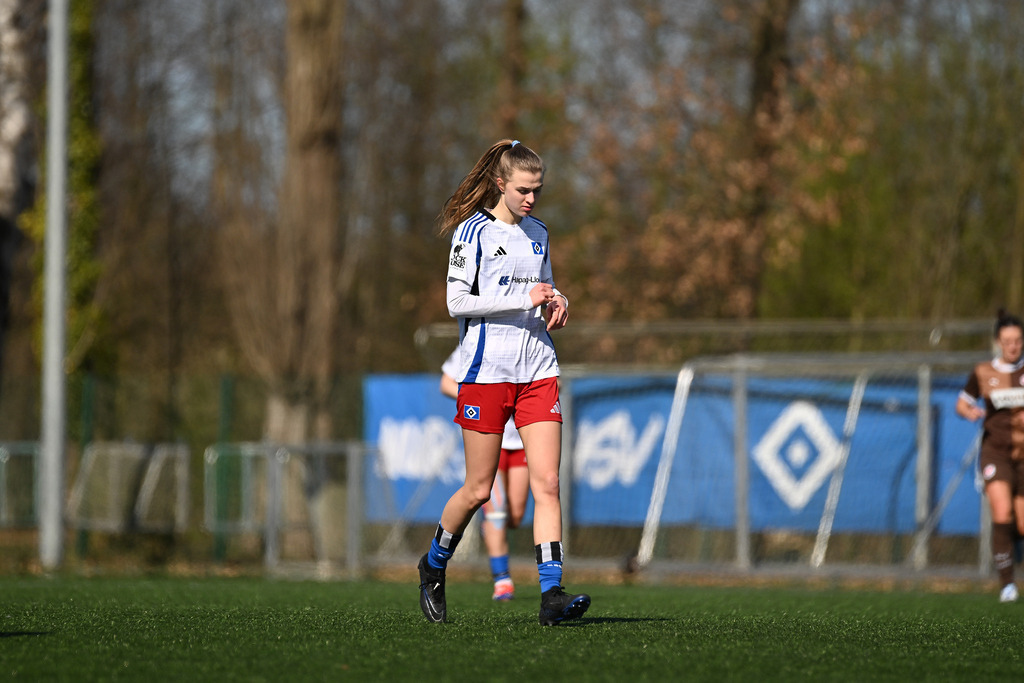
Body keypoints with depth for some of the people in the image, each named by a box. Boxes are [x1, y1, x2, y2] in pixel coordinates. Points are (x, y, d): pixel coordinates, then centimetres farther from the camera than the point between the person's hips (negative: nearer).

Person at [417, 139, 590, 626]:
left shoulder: (537, 233, 14)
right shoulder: (473, 231, -5)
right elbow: (457, 301, -12)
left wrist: (556, 301, 3)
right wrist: (524, 298, -18)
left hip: (538, 370, 5)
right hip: (486, 370, -5)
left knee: (547, 482, -7)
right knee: (478, 489, 1)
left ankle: (552, 594, -13)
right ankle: (434, 566, 26)